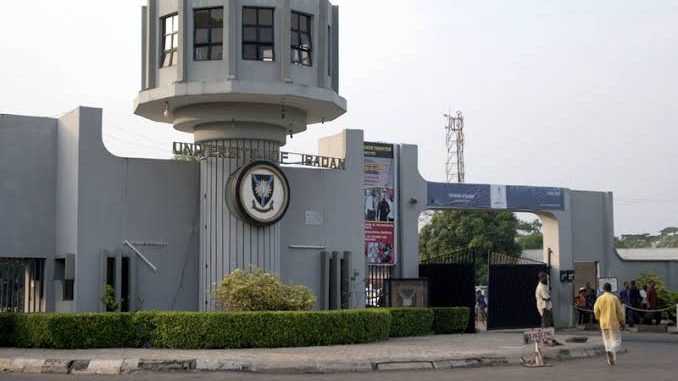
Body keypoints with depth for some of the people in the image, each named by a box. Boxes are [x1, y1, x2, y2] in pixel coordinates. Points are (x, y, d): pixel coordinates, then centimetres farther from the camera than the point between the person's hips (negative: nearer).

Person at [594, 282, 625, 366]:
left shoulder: (599, 299, -1)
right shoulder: (614, 298, -7)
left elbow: (596, 311, 1)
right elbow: (619, 312, -5)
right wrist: (622, 322, 6)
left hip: (604, 324, 3)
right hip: (614, 323, -3)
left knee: (607, 341, 13)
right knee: (616, 340, 4)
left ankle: (610, 360, 11)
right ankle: (611, 351, -26)